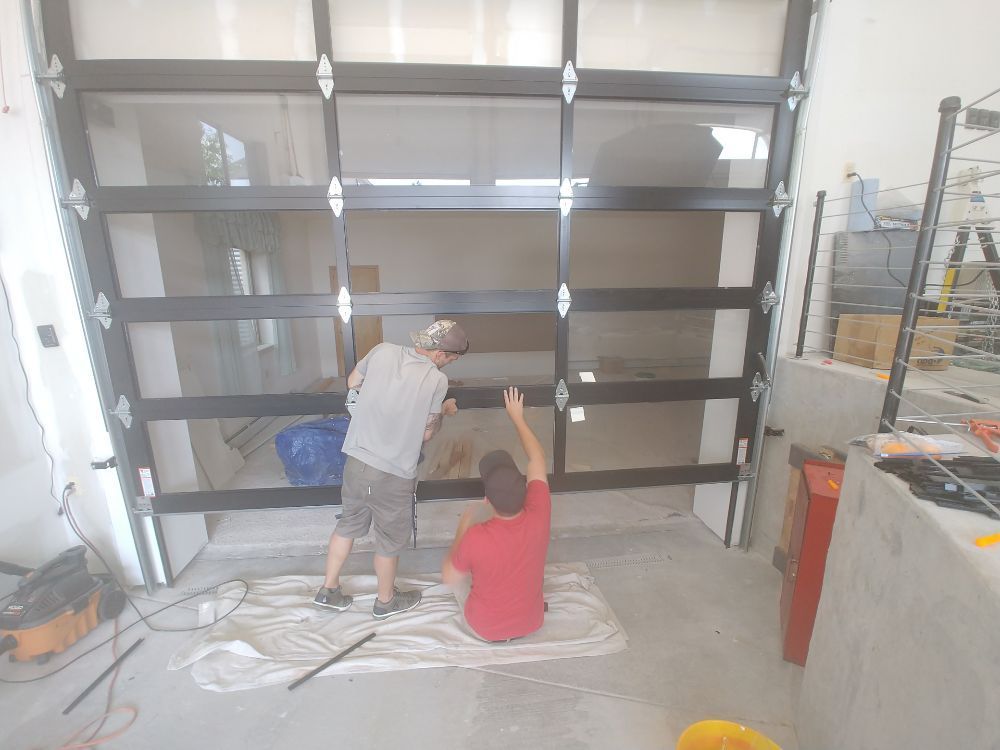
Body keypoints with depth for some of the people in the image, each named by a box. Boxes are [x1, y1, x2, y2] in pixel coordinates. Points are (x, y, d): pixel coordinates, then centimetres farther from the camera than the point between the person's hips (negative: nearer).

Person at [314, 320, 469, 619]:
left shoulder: (382, 350, -6)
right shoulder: (437, 381, -18)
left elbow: (352, 383, 11)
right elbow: (427, 433, -7)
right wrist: (442, 411, 11)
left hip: (356, 461, 5)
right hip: (393, 474, -5)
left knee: (349, 524, 26)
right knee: (390, 539, 18)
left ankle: (328, 591, 43)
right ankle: (386, 601, 41)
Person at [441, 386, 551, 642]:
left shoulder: (476, 537, -35)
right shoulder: (539, 517, -27)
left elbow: (448, 578, -14)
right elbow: (537, 458, -12)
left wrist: (461, 540, -4)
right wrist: (517, 416, -2)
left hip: (484, 628, -2)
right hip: (532, 622, 3)